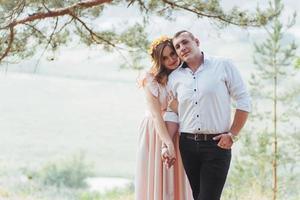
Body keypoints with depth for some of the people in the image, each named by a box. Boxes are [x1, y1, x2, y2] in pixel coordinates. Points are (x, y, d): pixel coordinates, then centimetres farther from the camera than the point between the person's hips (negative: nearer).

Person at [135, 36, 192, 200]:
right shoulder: (152, 80, -4)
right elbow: (156, 114, -11)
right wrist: (168, 143, -21)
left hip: (179, 136, 2)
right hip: (155, 134, -2)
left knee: (177, 184, 2)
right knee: (155, 182, 1)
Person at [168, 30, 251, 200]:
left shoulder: (223, 66, 0)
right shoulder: (174, 77, 10)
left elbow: (244, 102, 0)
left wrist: (232, 135, -6)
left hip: (217, 144, -4)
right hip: (187, 145, 4)